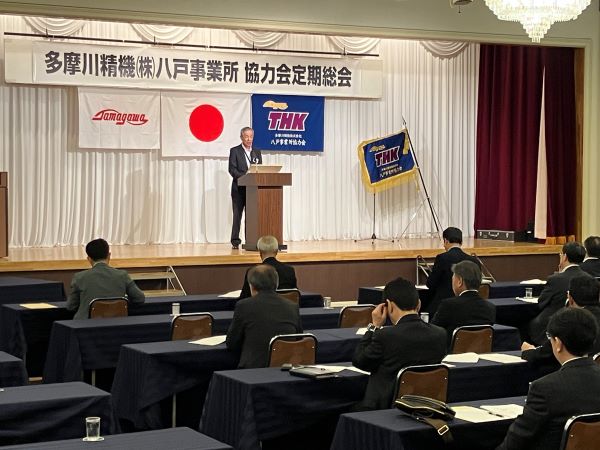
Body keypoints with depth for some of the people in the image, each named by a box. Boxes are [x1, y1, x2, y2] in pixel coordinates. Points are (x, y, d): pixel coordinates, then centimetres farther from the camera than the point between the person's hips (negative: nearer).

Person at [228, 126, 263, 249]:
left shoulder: (257, 152, 15)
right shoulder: (235, 151, 2)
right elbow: (232, 169, -7)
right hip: (239, 189, -3)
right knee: (237, 215, -2)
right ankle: (235, 241, 1)